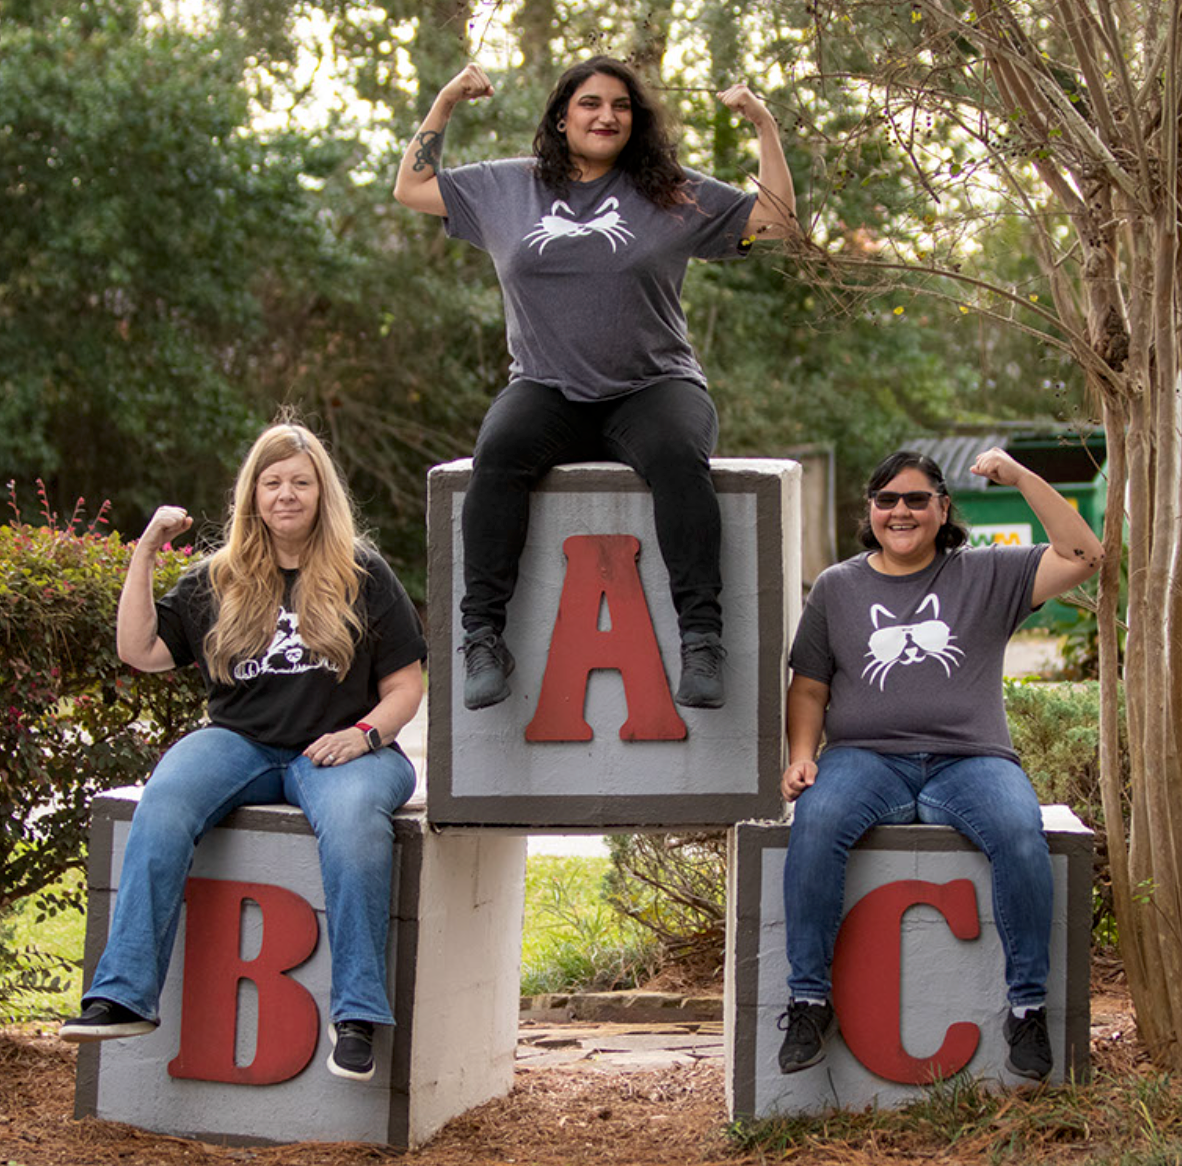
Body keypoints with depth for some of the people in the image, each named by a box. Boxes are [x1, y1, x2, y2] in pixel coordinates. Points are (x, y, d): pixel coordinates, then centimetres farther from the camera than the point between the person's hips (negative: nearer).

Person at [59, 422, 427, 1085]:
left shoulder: (363, 576, 11)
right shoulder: (218, 582, 19)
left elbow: (405, 686, 9)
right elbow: (140, 651, 13)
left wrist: (365, 733, -11)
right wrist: (146, 553, 10)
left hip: (335, 751, -2)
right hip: (241, 745, 2)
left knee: (353, 820, -38)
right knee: (164, 805, -31)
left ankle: (358, 1017, -38)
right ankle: (125, 995, -36)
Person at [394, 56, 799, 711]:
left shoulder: (674, 196, 11)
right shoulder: (507, 188, 16)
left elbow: (776, 222, 10)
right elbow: (411, 189, 22)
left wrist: (765, 126, 3)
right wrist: (445, 104, 15)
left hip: (650, 389, -1)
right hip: (547, 392, 1)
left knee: (677, 455, -35)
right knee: (499, 453, -32)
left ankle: (701, 640, -38)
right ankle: (483, 639, -31)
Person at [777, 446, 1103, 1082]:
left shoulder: (987, 575, 14)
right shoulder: (837, 587, 18)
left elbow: (1082, 557, 5)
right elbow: (808, 686, 18)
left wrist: (1020, 477, -1)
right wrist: (801, 756, 0)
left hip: (969, 760, 0)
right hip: (866, 758, 1)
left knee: (1020, 833, -33)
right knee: (816, 821, -33)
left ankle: (1028, 1006, -21)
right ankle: (808, 999, -24)